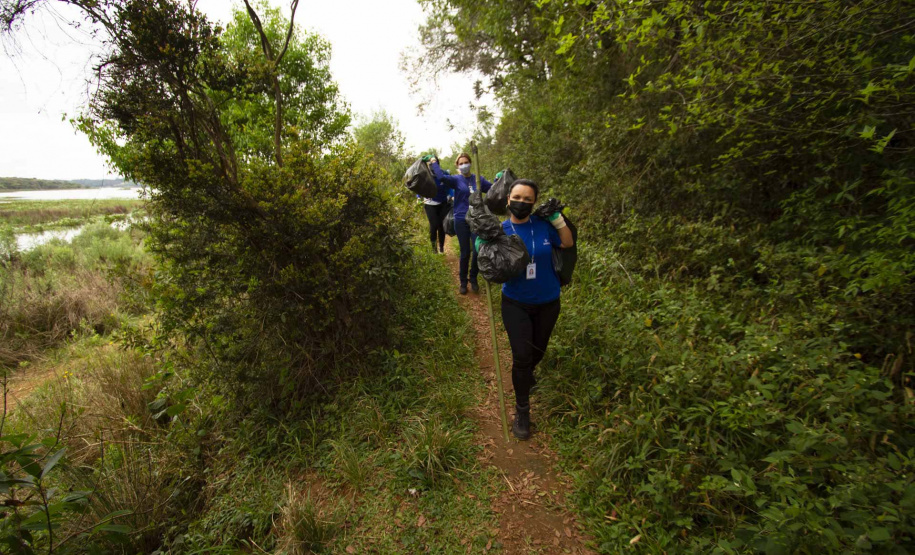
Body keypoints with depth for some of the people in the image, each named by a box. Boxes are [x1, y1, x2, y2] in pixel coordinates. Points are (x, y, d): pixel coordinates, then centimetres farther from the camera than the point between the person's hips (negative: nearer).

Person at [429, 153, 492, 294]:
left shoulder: (479, 179, 8)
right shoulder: (456, 180, -1)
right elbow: (442, 177, -19)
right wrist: (434, 164, -8)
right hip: (461, 220, -2)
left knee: (478, 250, -9)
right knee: (465, 252, 3)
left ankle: (473, 278, 18)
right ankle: (463, 282, 23)